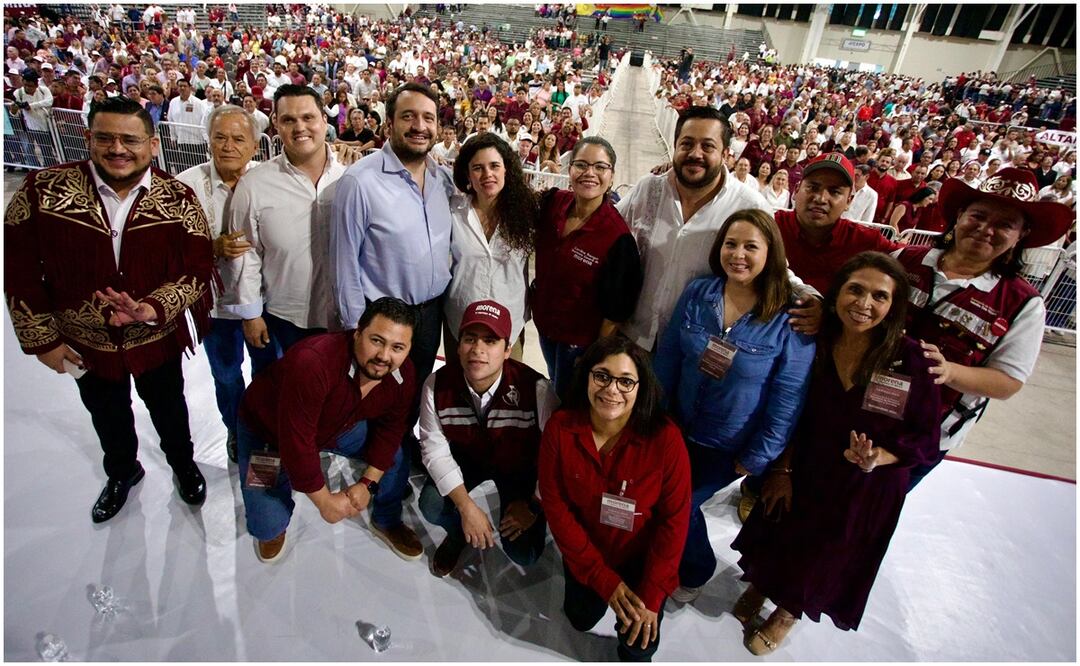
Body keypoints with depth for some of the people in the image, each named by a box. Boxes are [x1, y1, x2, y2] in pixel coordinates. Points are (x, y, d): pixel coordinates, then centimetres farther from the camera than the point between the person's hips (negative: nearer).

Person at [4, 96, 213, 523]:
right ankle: (122, 471, 54)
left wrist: (154, 308, -30)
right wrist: (42, 339, -6)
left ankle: (183, 464, 51)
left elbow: (197, 269, -13)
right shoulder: (42, 191, -15)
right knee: (107, 415, 25)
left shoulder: (178, 199, -14)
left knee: (168, 408, 22)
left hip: (157, 339, -1)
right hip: (84, 343, 1)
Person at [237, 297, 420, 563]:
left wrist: (367, 483, -13)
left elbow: (389, 428, -6)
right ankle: (272, 527, 26)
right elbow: (297, 443, -36)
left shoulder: (403, 375, -22)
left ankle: (387, 522, 19)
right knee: (268, 525, -11)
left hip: (338, 426, 5)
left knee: (395, 455, -7)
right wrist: (324, 500, -25)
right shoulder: (312, 362, -43)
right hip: (268, 430, -4)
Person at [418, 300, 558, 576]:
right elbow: (435, 450, -17)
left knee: (523, 552, -13)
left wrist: (533, 506, -16)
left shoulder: (536, 389, -34)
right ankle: (458, 534, 15)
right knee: (432, 505, -22)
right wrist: (466, 507, -25)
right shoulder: (436, 385, -24)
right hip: (467, 456, 2)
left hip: (520, 465, -2)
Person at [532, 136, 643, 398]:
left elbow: (614, 311, -19)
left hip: (581, 339, -5)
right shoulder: (554, 202, -12)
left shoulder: (618, 236, -26)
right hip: (545, 322, 6)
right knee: (554, 387, 31)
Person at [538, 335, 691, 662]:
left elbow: (674, 519, -19)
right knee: (581, 619, 15)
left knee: (639, 644, -3)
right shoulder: (559, 428, -23)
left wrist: (651, 596, -17)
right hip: (586, 551, 2)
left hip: (643, 555, -1)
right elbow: (555, 506, -16)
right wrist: (605, 580, -15)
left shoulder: (664, 437, -28)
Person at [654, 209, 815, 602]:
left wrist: (755, 459, -9)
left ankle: (694, 573, 40)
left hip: (728, 449, -3)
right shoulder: (697, 293, -9)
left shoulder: (791, 321, -18)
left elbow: (787, 400, -13)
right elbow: (667, 357, -2)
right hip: (677, 430, 4)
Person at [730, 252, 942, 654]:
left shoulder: (911, 361, -23)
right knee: (778, 538, 23)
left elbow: (925, 437, -13)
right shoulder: (814, 346, -15)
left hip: (867, 490, -1)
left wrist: (876, 459, -30)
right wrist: (782, 471, -4)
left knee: (826, 555, 21)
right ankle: (760, 585, 57)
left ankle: (788, 612, 52)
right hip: (806, 471, 2)